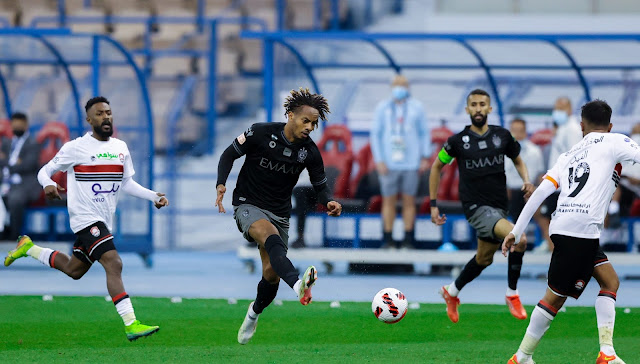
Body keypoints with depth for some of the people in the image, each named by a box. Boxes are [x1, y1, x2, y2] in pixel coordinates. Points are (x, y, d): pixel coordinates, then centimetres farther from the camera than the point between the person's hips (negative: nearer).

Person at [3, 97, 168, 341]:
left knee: (74, 270, 21)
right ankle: (131, 324, -27)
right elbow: (45, 171, 1)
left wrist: (154, 196, 6)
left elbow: (127, 183, 19)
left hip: (104, 220, 8)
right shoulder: (76, 148, -7)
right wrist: (48, 185, -22)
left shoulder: (121, 148, 10)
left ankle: (28, 248, 41)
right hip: (85, 218, -8)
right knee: (114, 264, -22)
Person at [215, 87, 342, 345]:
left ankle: (254, 314, 36)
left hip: (280, 214, 5)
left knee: (271, 275, 2)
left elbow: (320, 186, 6)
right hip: (248, 206, -5)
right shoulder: (261, 133, -12)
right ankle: (299, 286, -63)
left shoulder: (310, 152, -3)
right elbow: (229, 154, -2)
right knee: (271, 236, -36)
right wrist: (221, 184, -18)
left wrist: (329, 202, -17)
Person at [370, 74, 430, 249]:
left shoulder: (416, 107, 5)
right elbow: (375, 134, 5)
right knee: (388, 201, 1)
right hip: (389, 164, 0)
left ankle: (408, 241, 5)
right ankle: (387, 240, 6)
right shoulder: (383, 107, 4)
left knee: (409, 201, 1)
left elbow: (424, 133, 10)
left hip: (411, 163, 0)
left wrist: (425, 157, 2)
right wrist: (379, 161, -3)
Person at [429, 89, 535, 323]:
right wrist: (433, 204, 7)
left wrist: (526, 181, -2)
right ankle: (512, 294, -11)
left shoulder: (502, 136, 2)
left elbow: (518, 160, 19)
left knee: (484, 259, 18)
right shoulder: (458, 141, -5)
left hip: (498, 206, 5)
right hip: (476, 207, -5)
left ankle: (452, 292, 44)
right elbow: (437, 166, 10)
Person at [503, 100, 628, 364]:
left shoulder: (569, 155, 25)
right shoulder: (613, 142, 9)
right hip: (581, 227, -7)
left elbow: (541, 192, 16)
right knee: (556, 296, -1)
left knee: (610, 282, 14)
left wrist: (517, 231, 15)